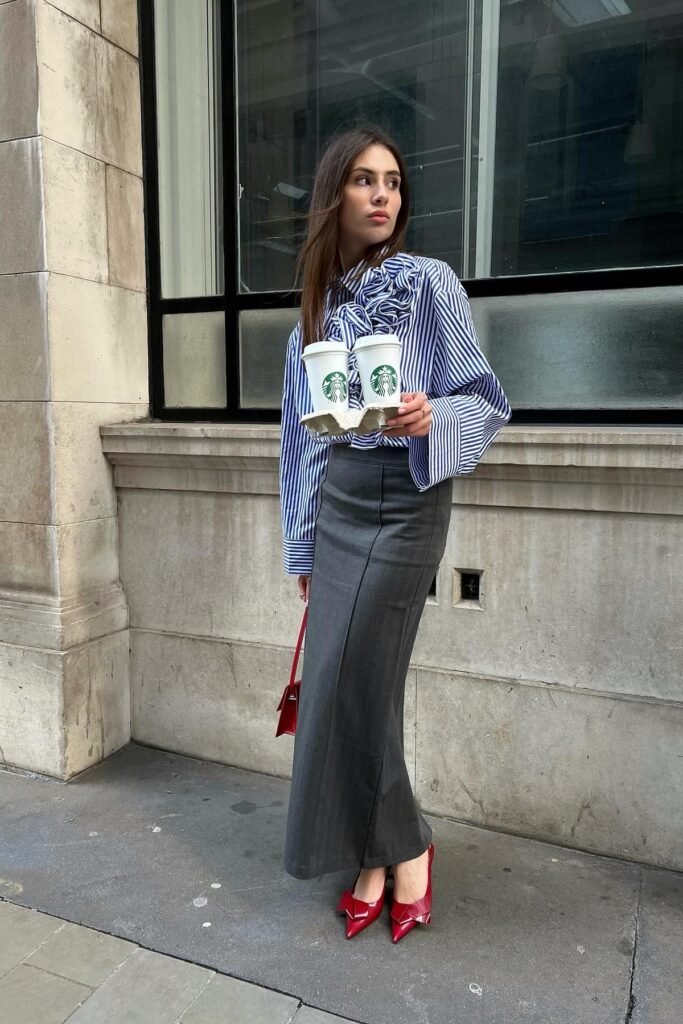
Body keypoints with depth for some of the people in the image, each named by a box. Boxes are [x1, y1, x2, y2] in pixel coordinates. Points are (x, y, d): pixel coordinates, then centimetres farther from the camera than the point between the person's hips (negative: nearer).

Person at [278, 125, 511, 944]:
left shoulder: (428, 281, -2)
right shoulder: (317, 311, 12)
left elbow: (486, 402, -3)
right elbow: (305, 433, 14)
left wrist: (429, 418, -26)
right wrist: (303, 545, 14)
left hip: (406, 499, -5)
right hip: (337, 503, 5)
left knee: (350, 684, -4)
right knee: (342, 685, 5)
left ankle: (398, 848, 21)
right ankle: (379, 853, 25)